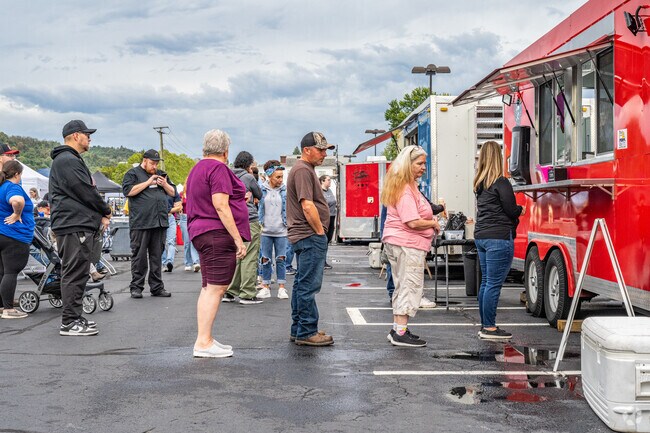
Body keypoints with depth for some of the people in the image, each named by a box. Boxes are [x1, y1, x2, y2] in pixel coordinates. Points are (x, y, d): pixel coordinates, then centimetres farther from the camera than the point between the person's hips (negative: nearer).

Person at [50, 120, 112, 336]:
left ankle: (74, 317, 20)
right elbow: (86, 192, -16)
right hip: (74, 226, -11)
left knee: (77, 273, 14)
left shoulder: (73, 160, 23)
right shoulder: (67, 161, -13)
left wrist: (100, 215, 8)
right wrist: (106, 212, -2)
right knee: (74, 274, -8)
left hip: (81, 225, 11)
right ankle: (70, 322, -5)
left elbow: (87, 190, 21)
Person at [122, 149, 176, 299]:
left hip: (160, 222, 5)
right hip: (140, 222, -5)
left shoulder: (161, 174, 21)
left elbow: (173, 193, 22)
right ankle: (136, 287, 5)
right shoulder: (133, 174, 4)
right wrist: (148, 182, -10)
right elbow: (128, 191, -11)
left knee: (157, 256, 7)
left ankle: (157, 287, 12)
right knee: (139, 256, -1)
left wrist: (165, 184, 1)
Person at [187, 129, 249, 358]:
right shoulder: (218, 168, -10)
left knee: (209, 288, 12)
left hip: (201, 233, 10)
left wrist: (237, 198, 37)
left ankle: (205, 339, 15)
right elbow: (220, 206, -18)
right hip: (218, 234, -10)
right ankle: (203, 343, -11)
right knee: (215, 288, -10)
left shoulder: (198, 168, 20)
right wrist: (238, 239, -17)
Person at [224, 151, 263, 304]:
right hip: (249, 221, -7)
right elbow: (259, 195, 9)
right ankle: (247, 294, -5)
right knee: (249, 258, -4)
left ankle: (230, 291, 12)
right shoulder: (248, 177, -5)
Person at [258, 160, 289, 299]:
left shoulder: (285, 190, 2)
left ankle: (281, 287, 7)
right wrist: (259, 224, -6)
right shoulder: (262, 190, 0)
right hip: (265, 231, 0)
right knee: (266, 259, 5)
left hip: (281, 231, 0)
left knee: (281, 259, 2)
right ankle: (266, 286, 13)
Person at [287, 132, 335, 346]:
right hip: (310, 236, -11)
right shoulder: (303, 170, -14)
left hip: (303, 236, 11)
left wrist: (318, 232, 19)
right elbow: (307, 206, -21)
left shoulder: (304, 169, 20)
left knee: (302, 284, 14)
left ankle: (298, 330, 21)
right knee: (308, 285, -8)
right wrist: (320, 232, -13)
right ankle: (307, 333, -5)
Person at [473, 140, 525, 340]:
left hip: (481, 236, 8)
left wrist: (516, 211, 19)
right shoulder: (501, 183, -12)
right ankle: (489, 328, -2)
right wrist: (521, 210, 10)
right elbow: (511, 210, -11)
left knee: (486, 282, 13)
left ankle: (485, 326, 18)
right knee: (494, 284, -5)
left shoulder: (479, 183, 12)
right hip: (499, 237, -8)